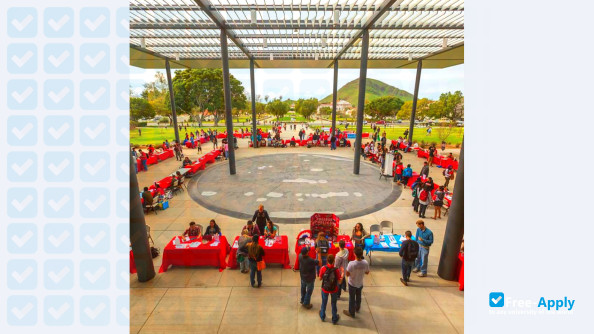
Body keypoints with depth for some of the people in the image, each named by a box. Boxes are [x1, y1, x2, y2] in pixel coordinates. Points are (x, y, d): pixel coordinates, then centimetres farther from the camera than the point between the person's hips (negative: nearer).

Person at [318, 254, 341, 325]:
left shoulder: (323, 268, -23)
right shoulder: (336, 270, -25)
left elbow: (320, 279, -10)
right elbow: (339, 282, -16)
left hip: (325, 289, 1)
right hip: (334, 290, -1)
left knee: (324, 303, 25)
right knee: (333, 304, 22)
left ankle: (322, 316, 46)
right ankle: (334, 319, 40)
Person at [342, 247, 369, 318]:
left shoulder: (351, 264, -35)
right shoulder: (365, 263, -24)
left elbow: (347, 274, -22)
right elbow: (367, 272, -6)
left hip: (352, 284, -4)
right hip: (360, 283, 4)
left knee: (352, 298, 19)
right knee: (358, 296, 29)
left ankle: (351, 313, 37)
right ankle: (357, 308, 53)